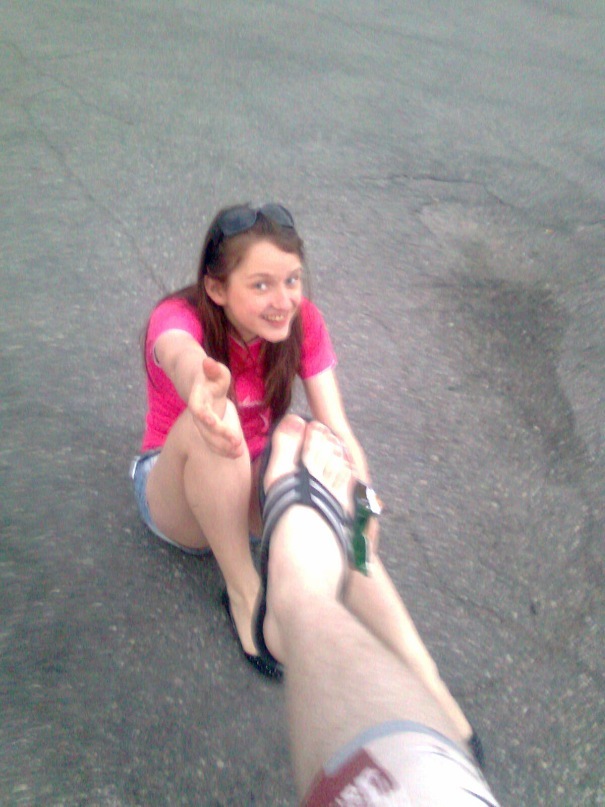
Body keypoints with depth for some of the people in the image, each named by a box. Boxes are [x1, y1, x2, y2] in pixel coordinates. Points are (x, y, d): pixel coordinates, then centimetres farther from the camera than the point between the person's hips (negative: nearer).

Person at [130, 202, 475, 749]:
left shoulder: (302, 321, -14)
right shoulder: (179, 315, -24)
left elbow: (337, 428, -23)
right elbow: (180, 354, -50)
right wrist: (204, 388, -75)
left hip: (255, 484, 2)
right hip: (175, 494, -2)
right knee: (205, 424, -37)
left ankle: (428, 687, -34)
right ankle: (242, 593, -19)